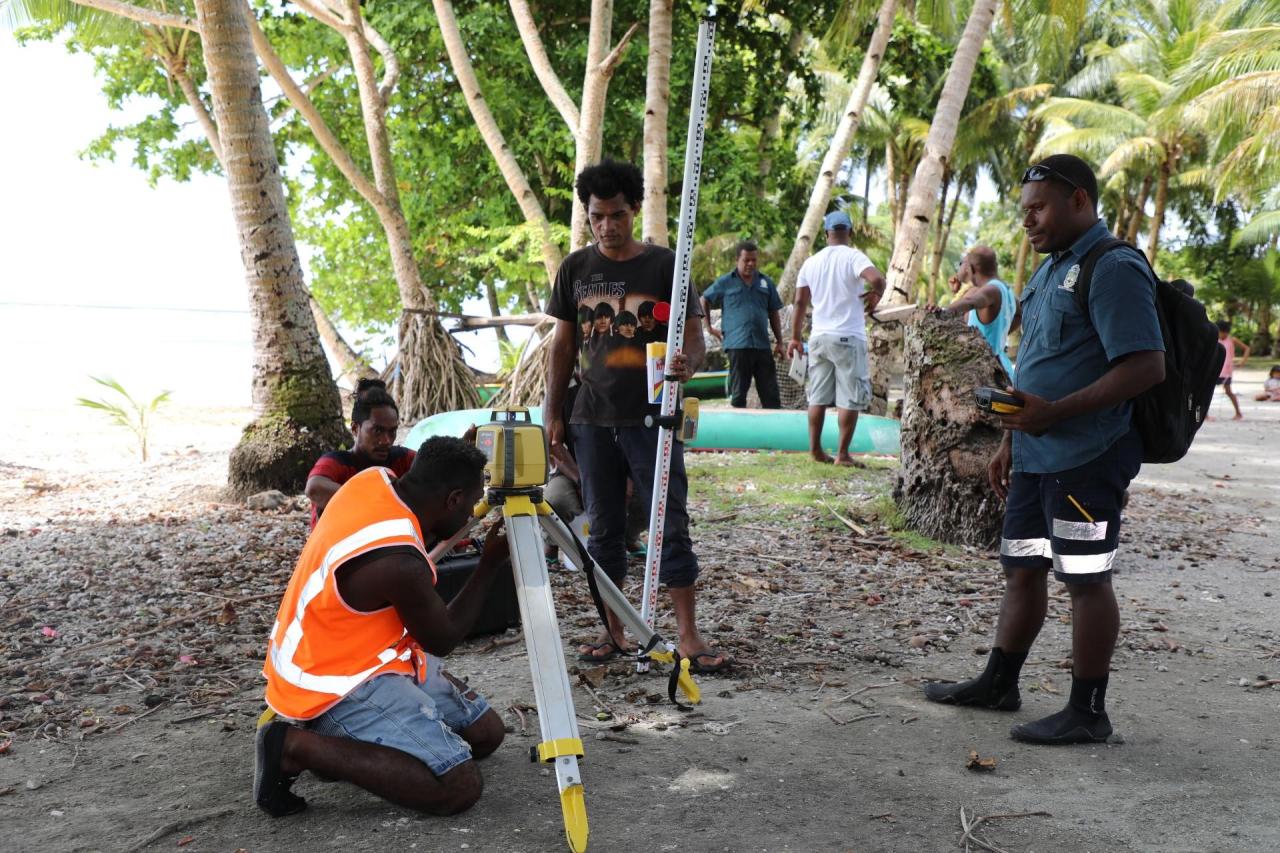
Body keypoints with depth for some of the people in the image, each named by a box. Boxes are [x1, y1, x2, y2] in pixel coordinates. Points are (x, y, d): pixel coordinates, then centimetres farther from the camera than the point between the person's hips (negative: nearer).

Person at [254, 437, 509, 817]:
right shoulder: (399, 562, -30)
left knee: (485, 732, 9)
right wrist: (490, 564, -5)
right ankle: (296, 745, -11)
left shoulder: (376, 479, -7)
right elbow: (442, 640, -11)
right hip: (338, 684, -10)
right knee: (459, 787, -19)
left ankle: (342, 736, 9)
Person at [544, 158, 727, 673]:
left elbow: (693, 337, -3)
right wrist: (553, 412, 6)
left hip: (652, 417, -3)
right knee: (604, 528, 9)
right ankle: (614, 631, 20)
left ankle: (689, 635, 5)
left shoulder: (664, 265, -1)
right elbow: (562, 345, 11)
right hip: (594, 419, 3)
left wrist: (686, 363, -27)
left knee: (671, 524, -1)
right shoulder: (576, 269, 7)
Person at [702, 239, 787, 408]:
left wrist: (779, 342, 13)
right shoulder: (725, 283, 4)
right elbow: (704, 301, 15)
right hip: (737, 345, -3)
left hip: (762, 345, 3)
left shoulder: (766, 283, 12)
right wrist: (709, 327, 9)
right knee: (738, 392, 3)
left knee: (771, 392, 2)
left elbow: (773, 314, 16)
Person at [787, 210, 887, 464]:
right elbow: (877, 279, -26)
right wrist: (875, 295, -4)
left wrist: (795, 337, 17)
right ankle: (842, 454, 1)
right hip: (849, 338, -5)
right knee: (850, 399, 1)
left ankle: (816, 450, 14)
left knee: (817, 397, 11)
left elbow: (800, 302, 10)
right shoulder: (853, 257, -7)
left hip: (819, 338, 5)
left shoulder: (811, 262, 9)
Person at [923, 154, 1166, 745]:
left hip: (1087, 458, -10)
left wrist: (1054, 412, -26)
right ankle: (998, 683, 30)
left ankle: (1087, 712, 12)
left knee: (1085, 579, 0)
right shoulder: (1050, 271, 17)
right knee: (1021, 567, 16)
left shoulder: (1114, 270, -14)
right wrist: (1010, 441, 21)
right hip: (1035, 456, 10)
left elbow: (1146, 367, -23)